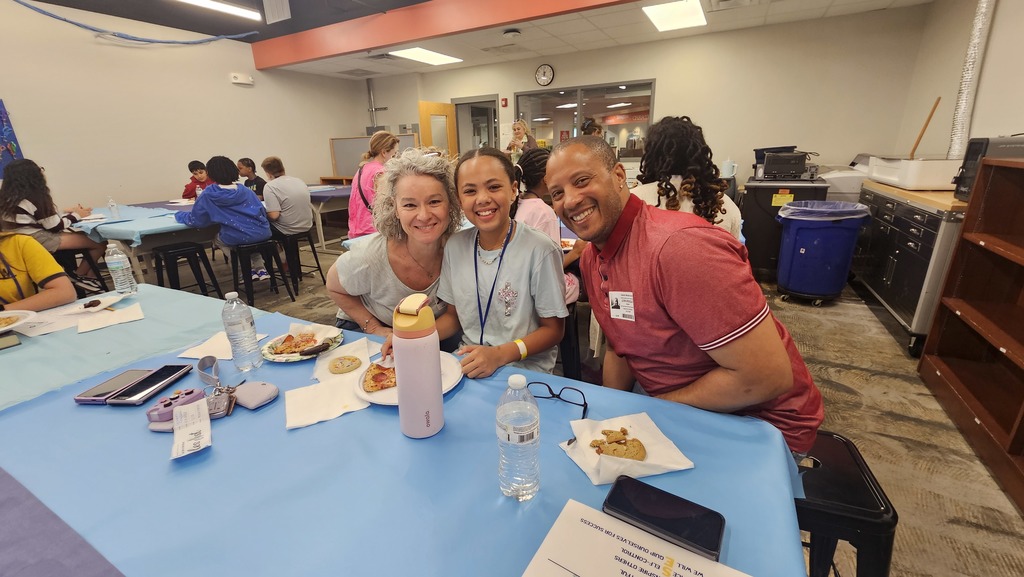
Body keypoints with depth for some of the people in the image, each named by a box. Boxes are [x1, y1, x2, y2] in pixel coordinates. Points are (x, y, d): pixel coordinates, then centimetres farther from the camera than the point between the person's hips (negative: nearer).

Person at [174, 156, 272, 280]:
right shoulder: (246, 190, 11)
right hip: (262, 234, 4)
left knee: (217, 239, 31)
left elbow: (194, 220, 4)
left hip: (237, 238, -3)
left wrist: (179, 214, 26)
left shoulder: (209, 194, 2)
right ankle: (260, 269, 23)